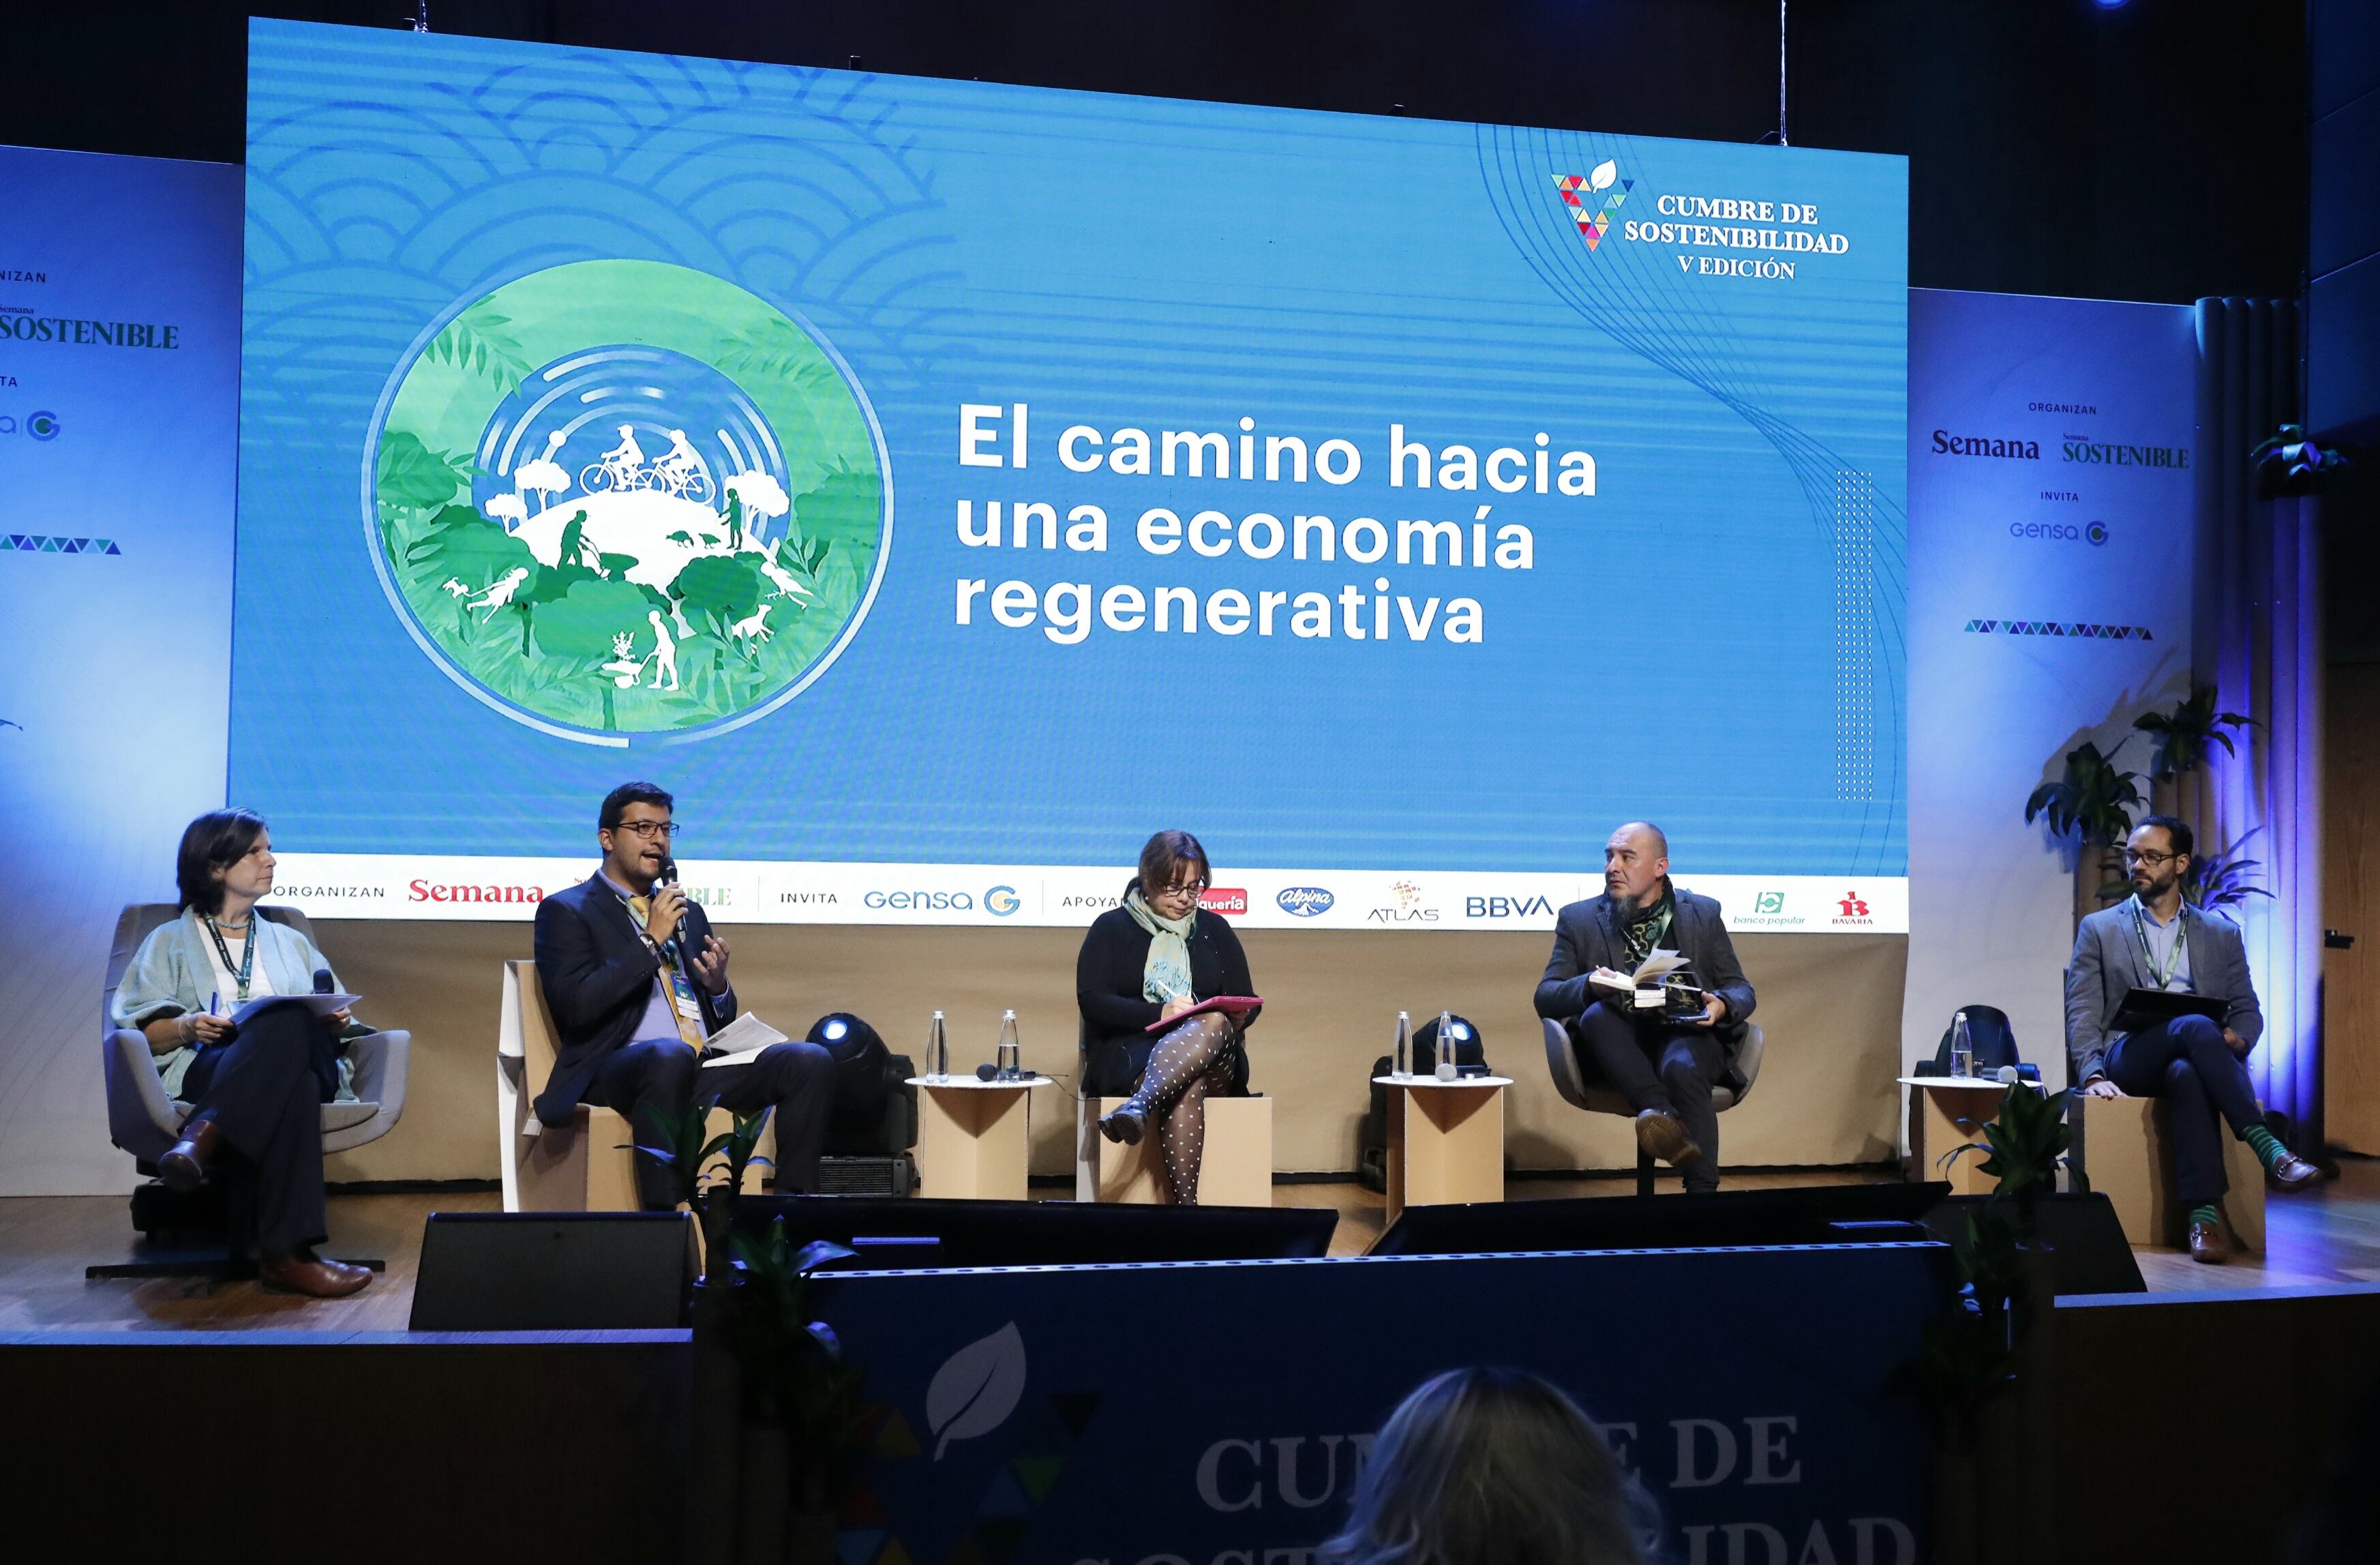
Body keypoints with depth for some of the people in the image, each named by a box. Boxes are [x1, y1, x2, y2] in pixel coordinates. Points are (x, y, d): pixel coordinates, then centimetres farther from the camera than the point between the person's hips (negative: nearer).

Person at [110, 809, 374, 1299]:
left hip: (305, 1064, 3)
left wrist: (337, 1023, 0)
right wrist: (186, 1027, -11)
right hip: (204, 1070, -2)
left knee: (291, 1023, -39)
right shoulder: (171, 942, 23)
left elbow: (336, 1019, 24)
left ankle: (203, 1137, -51)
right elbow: (140, 1031, 10)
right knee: (293, 1087, -42)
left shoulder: (291, 943, 32)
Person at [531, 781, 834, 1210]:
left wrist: (719, 985, 1)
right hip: (615, 1071, -6)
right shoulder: (565, 912, 7)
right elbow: (576, 1006, -10)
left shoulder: (687, 913, 25)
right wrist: (651, 940, -9)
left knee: (811, 1060, -19)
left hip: (705, 1066, 6)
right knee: (670, 1055, -40)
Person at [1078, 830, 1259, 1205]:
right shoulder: (1111, 928, 9)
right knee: (1186, 1090, -39)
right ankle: (1185, 1202, -49)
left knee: (1216, 1022, -38)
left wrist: (1229, 1021, -12)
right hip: (1128, 1053, -2)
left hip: (1212, 1059, 2)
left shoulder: (1214, 929, 17)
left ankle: (1140, 1107, -60)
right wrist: (1160, 1013, -19)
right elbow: (1091, 1000, -4)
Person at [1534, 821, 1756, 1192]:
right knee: (1596, 1014, -33)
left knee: (1682, 1068, -36)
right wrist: (1591, 986, -18)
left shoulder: (1703, 914, 16)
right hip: (1618, 1048, 1)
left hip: (1686, 1034, 0)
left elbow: (1741, 991, 14)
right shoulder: (1579, 919, 14)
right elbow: (1546, 997, 5)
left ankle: (1702, 1191, -32)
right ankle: (1659, 1112, -45)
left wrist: (1722, 1006, -11)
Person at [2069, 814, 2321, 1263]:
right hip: (2129, 1058, -1)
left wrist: (2236, 1037, -10)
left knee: (2186, 1074, -39)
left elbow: (2248, 1011, 16)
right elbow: (2083, 1013, 6)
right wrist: (2093, 1074, -12)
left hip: (2190, 1059, 2)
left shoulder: (2222, 933, 21)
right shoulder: (2099, 929, 16)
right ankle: (2268, 1148, -42)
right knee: (2196, 1028, -36)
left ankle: (2204, 1216, -46)